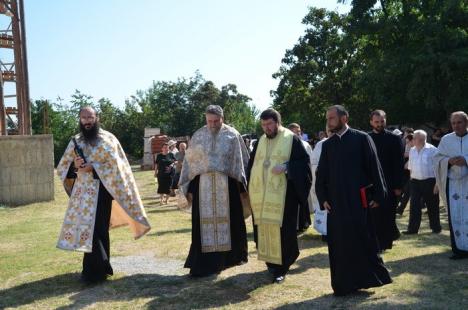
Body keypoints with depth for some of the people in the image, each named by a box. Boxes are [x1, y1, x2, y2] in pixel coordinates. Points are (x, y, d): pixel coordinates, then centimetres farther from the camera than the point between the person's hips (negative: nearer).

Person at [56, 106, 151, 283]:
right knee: (84, 226, 9)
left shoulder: (107, 139, -4)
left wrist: (93, 168, -18)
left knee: (96, 228, -8)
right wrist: (74, 165, -10)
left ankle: (95, 271, 2)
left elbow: (115, 166, -10)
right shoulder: (76, 141, 11)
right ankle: (100, 266, 24)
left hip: (100, 190, -5)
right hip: (81, 190, 6)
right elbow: (62, 167, 12)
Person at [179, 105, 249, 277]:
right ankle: (203, 264, 6)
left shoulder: (232, 135, 1)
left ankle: (230, 256, 25)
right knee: (204, 224, 0)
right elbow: (189, 162, 8)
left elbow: (241, 161, 4)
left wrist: (242, 186, 2)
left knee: (229, 221, 7)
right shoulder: (198, 136, 5)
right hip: (203, 186, 1)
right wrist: (189, 188, 5)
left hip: (227, 186, -1)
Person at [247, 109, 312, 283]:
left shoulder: (292, 139, -2)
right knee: (263, 229, 8)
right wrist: (251, 187, 9)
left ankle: (281, 267, 7)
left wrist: (286, 167, -21)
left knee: (282, 229, -4)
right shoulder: (261, 141, 14)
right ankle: (271, 262, 24)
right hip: (261, 195, 5)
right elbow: (252, 164, 20)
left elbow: (304, 162, -6)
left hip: (283, 194, -5)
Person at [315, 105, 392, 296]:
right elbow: (321, 174, 12)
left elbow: (374, 167, -3)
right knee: (339, 244, 5)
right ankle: (344, 284, 15)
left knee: (363, 240, 3)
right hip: (336, 201, 4)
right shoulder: (327, 144, 10)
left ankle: (366, 279, 20)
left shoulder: (361, 138, -2)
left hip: (358, 200, -4)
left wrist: (378, 195, -6)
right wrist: (323, 198, 3)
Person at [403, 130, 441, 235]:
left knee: (432, 206, 6)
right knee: (414, 206, 1)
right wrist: (411, 179, 12)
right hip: (415, 182, 4)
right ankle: (413, 228, 6)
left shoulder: (432, 150, -9)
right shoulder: (412, 150, 8)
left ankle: (436, 227, 20)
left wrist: (437, 183, -11)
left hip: (429, 181, -4)